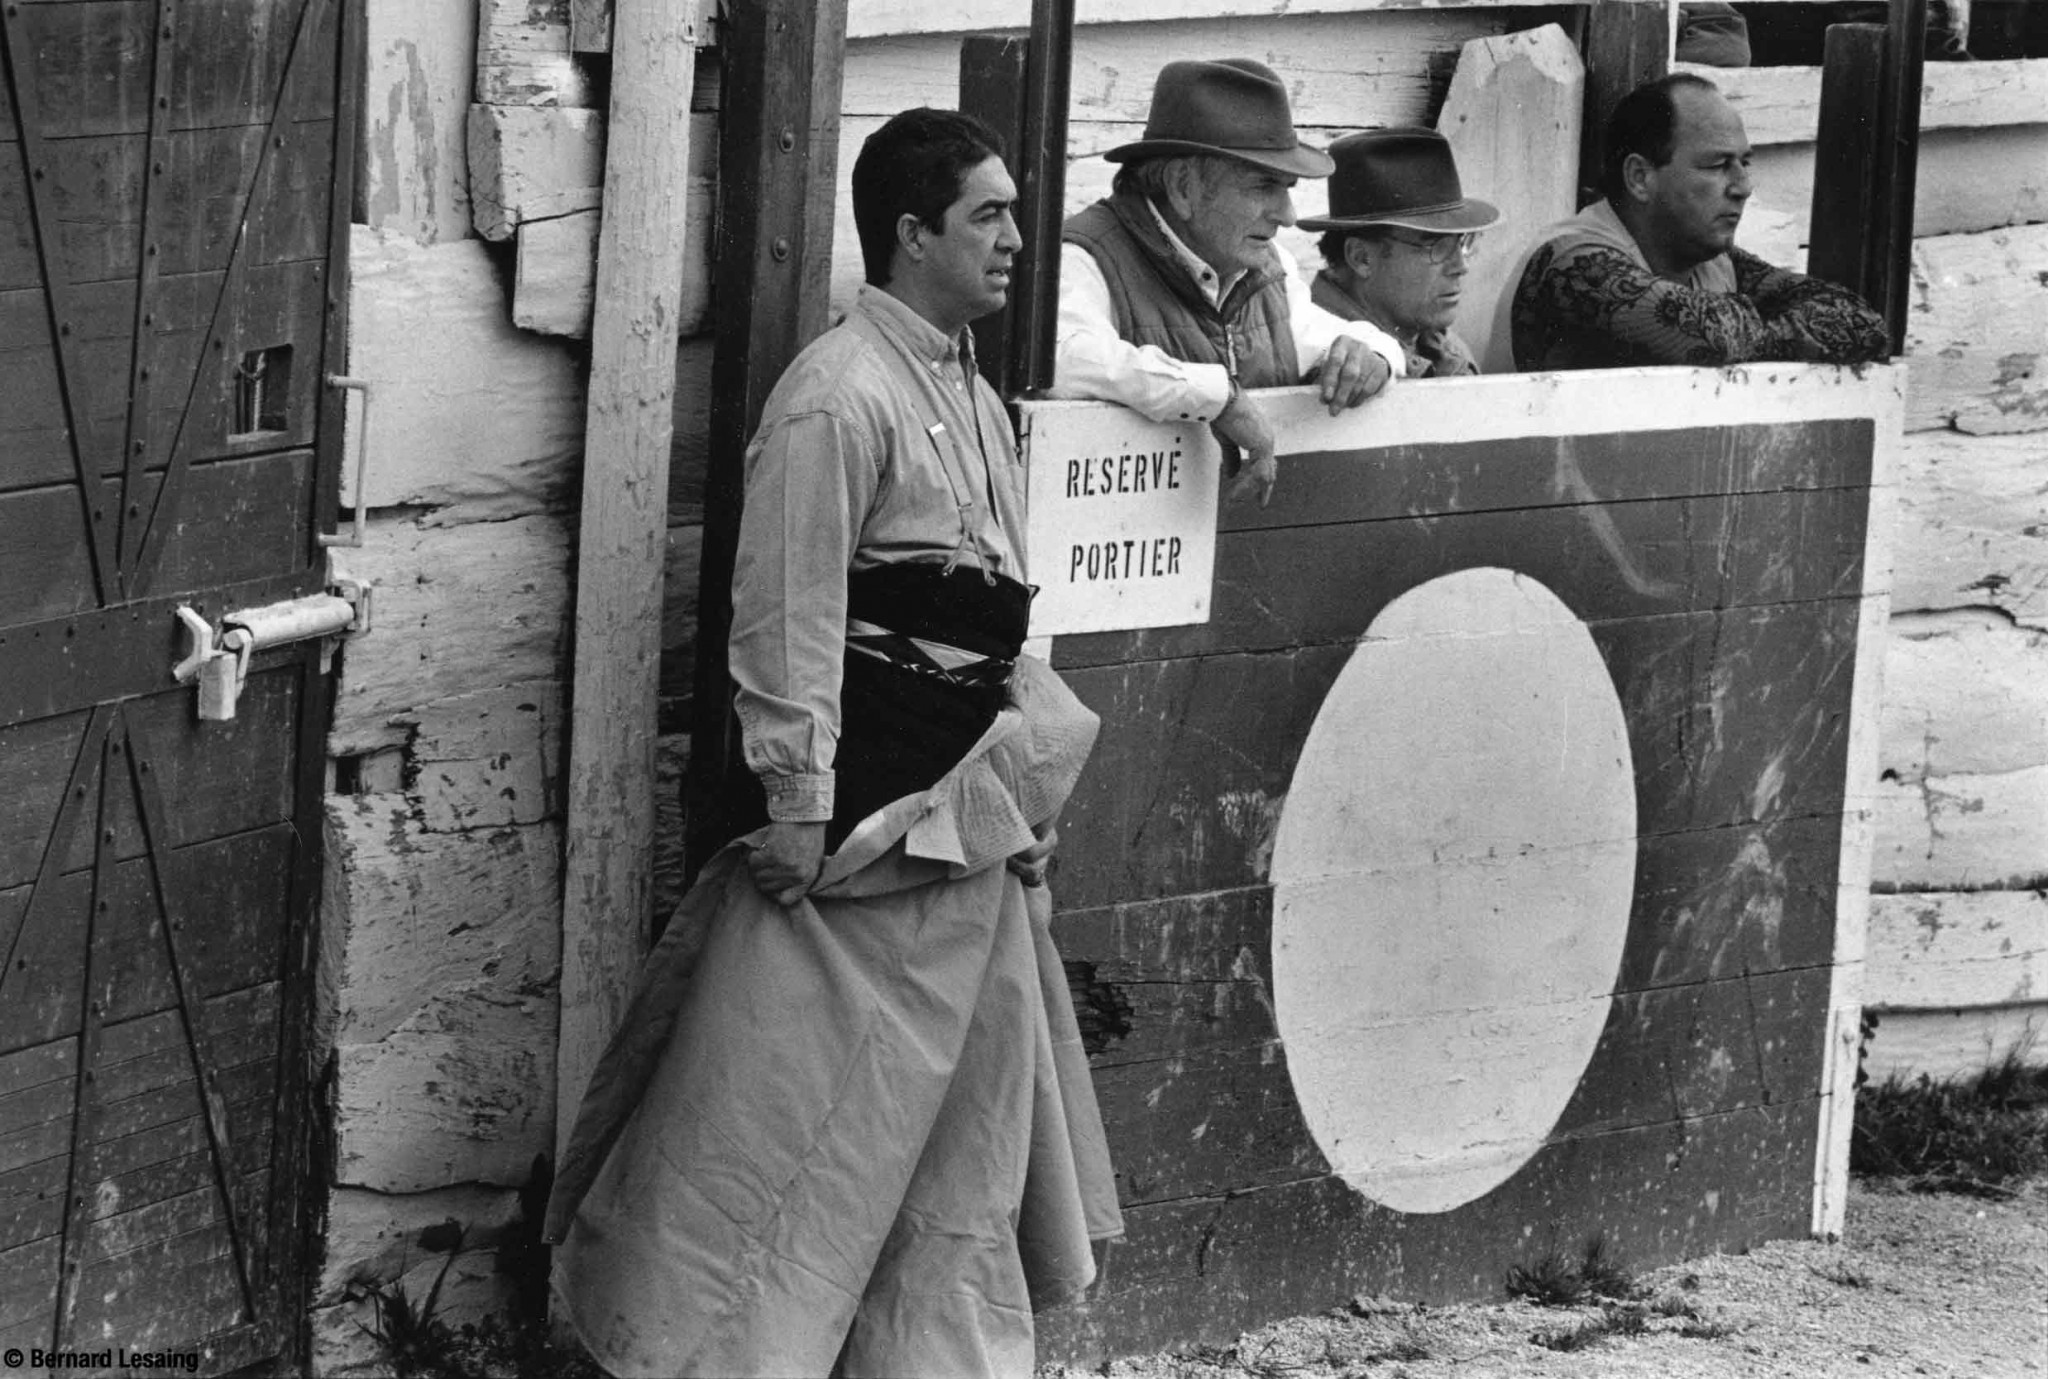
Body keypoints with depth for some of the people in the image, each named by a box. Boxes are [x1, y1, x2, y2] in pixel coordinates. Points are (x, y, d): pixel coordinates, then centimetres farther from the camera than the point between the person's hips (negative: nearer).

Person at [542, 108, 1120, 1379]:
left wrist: (1023, 806, 18)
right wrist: (800, 806, -18)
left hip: (972, 817, 9)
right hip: (871, 803, -9)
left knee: (967, 1134, 13)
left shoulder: (977, 401, 14)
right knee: (798, 1123, -4)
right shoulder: (840, 395, -14)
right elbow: (788, 621, -17)